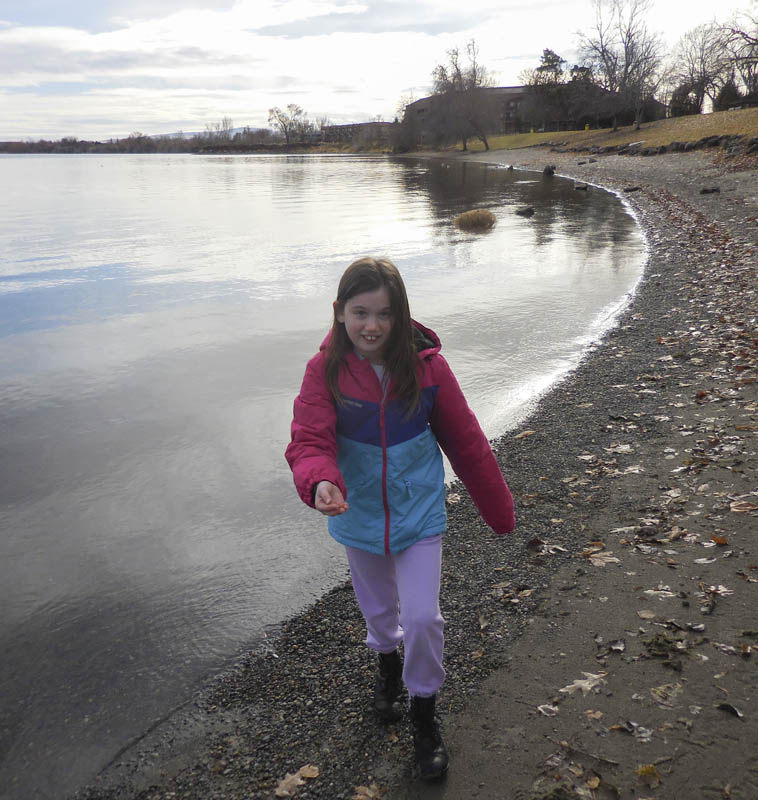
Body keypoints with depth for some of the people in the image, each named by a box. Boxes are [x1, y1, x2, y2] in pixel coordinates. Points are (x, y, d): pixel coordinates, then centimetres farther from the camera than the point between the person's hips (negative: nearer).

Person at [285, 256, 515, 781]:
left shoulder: (426, 365, -15)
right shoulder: (325, 370, -16)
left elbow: (466, 441, -7)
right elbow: (309, 441, -26)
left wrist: (499, 509, -1)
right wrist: (320, 483, -49)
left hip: (419, 511, -1)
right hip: (360, 514, 1)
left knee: (422, 617, -3)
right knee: (378, 609, 22)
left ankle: (425, 713, 25)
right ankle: (388, 663, 56)